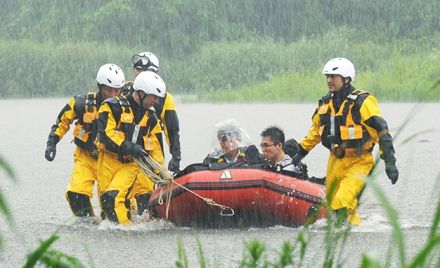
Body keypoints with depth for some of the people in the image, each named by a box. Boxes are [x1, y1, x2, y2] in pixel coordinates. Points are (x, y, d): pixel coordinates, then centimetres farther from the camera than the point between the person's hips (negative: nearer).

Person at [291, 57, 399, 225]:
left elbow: (382, 131, -14)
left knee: (342, 202, -25)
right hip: (335, 162, 7)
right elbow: (315, 131, 25)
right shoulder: (326, 104, 8)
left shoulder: (363, 102, -12)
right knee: (332, 203, 10)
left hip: (359, 162, -7)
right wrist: (300, 153, 28)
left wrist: (389, 162, -18)